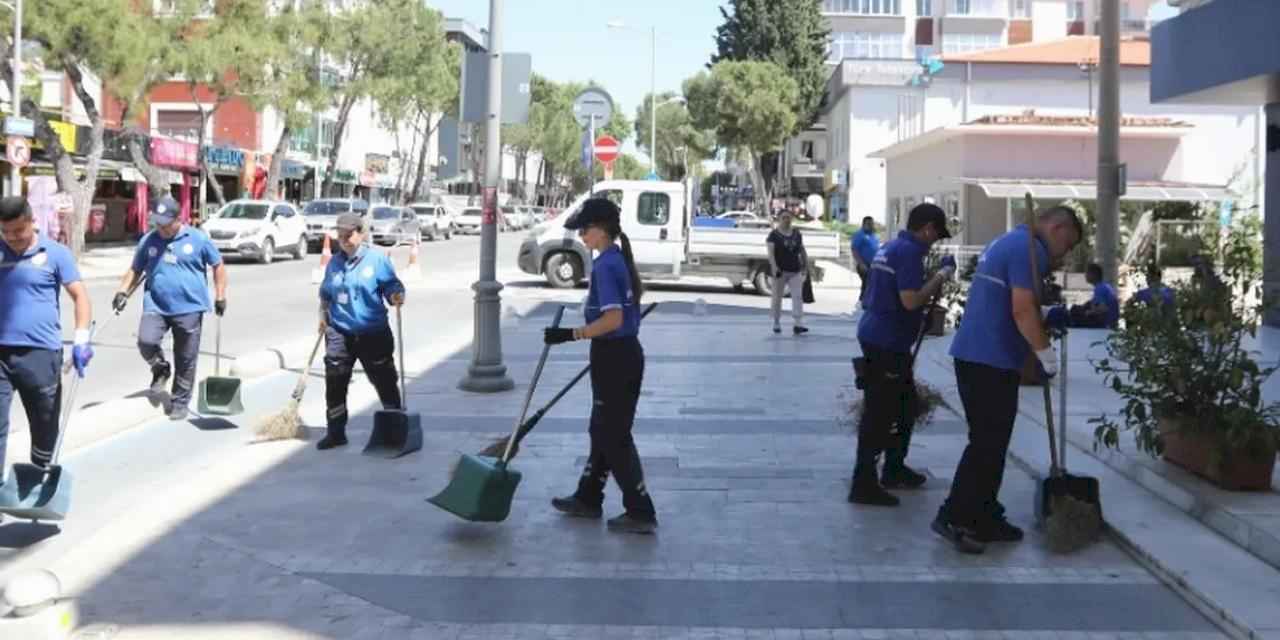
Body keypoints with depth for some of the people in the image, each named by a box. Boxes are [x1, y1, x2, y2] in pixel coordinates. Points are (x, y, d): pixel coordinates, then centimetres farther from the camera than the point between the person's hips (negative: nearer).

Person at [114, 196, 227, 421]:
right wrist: (122, 292, 1)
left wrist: (220, 296, 3)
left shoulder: (197, 239, -1)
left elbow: (218, 265, 7)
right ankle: (160, 370, 10)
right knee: (145, 341, -22)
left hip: (189, 308, -2)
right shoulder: (148, 241, 6)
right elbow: (135, 270, 15)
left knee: (185, 360, 4)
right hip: (156, 306, 2)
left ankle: (179, 402, 19)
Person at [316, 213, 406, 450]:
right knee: (335, 384, -1)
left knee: (385, 382, 4)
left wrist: (396, 297, -25)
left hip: (373, 333, -3)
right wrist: (323, 314, 9)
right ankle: (335, 432, 10)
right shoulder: (334, 262, 11)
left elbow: (392, 286, -4)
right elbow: (325, 293, 22)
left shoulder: (377, 258, -4)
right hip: (339, 333, 4)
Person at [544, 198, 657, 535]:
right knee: (603, 430, 19)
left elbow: (613, 319, -26)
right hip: (627, 353, 10)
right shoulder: (620, 259, 11)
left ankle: (640, 513, 4)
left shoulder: (605, 265, -18)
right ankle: (589, 498, 32)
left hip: (613, 358, -10)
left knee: (614, 437, -2)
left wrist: (570, 334, -24)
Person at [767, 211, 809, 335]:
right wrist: (774, 266, -26)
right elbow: (771, 252, -13)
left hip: (795, 270, 3)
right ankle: (776, 323, 22)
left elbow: (802, 250, 18)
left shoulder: (797, 233, 10)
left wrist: (806, 263, 16)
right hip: (780, 270, -3)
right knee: (778, 297, 7)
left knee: (798, 296, -9)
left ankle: (798, 325, -14)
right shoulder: (774, 235, -4)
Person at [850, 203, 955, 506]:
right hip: (887, 342, -10)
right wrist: (941, 276, -12)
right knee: (879, 412, -7)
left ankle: (894, 469, 30)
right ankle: (864, 484, -4)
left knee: (903, 405, 20)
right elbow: (910, 300, -23)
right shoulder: (909, 251, -16)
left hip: (878, 337, 10)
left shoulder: (889, 247, 16)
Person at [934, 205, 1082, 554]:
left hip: (976, 355, 10)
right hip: (991, 359, -10)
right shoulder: (1029, 249, -12)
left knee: (989, 442, 14)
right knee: (988, 444, -5)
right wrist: (1046, 352, -10)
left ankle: (984, 519, 18)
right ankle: (953, 517, -1)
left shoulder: (1009, 241, 20)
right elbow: (1022, 310, -20)